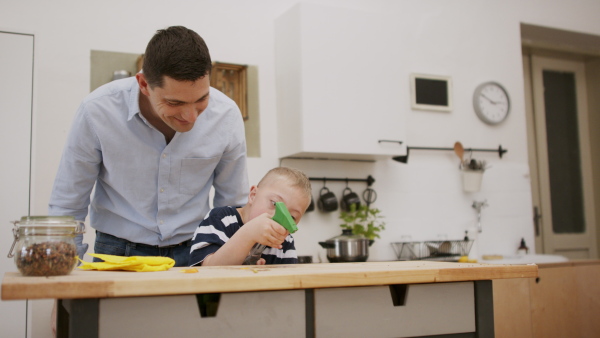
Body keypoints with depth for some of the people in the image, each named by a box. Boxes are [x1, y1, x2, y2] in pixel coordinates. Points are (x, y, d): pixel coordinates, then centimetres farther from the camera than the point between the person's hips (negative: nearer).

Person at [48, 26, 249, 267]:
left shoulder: (226, 115, -10)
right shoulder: (97, 112, -14)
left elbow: (232, 204, 4)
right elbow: (67, 207, -2)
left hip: (191, 254, 1)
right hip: (118, 252, 0)